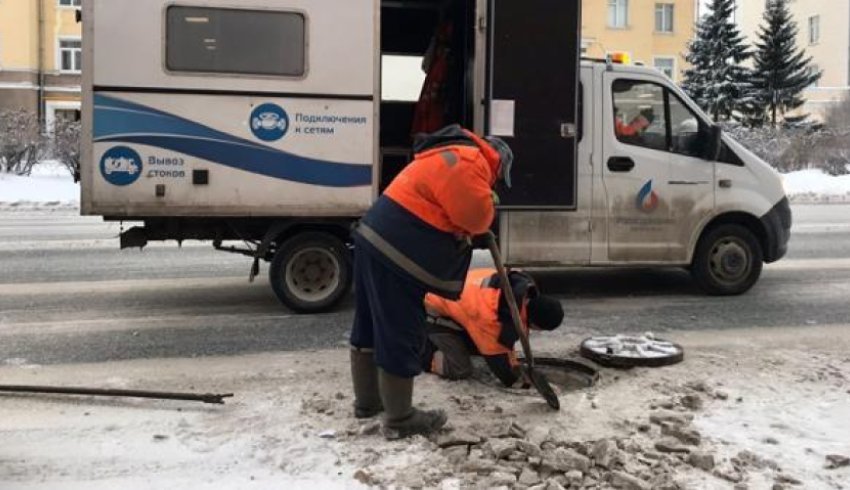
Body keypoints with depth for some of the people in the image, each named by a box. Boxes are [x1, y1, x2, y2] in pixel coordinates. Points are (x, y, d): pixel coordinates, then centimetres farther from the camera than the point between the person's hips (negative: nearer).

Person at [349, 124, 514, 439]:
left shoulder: (450, 157, 25)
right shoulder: (468, 163, -9)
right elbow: (476, 217, -14)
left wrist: (464, 234, 11)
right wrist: (489, 206, 7)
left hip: (376, 238, 11)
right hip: (398, 251, -11)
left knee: (371, 325, 19)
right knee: (400, 334, -1)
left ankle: (367, 400, 35)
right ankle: (400, 419, 11)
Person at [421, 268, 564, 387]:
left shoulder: (526, 288, -16)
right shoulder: (487, 312, -40)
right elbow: (494, 353, -26)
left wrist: (513, 365, 1)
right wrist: (515, 381, -15)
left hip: (459, 306, 8)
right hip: (437, 312, -8)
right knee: (461, 370, -16)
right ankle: (423, 353, 5)